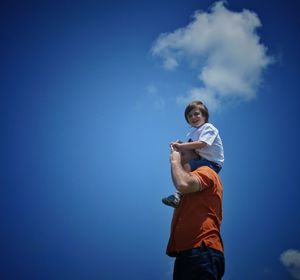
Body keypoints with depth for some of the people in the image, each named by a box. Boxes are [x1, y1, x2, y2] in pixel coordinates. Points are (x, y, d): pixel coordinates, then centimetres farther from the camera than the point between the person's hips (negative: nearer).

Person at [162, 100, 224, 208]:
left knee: (187, 166, -29)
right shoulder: (192, 133, 21)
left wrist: (181, 145, -23)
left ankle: (179, 194, -32)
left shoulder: (209, 128, -5)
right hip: (202, 160, 9)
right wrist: (180, 146, -10)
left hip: (212, 163, -9)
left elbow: (201, 144, -23)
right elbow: (190, 151, 11)